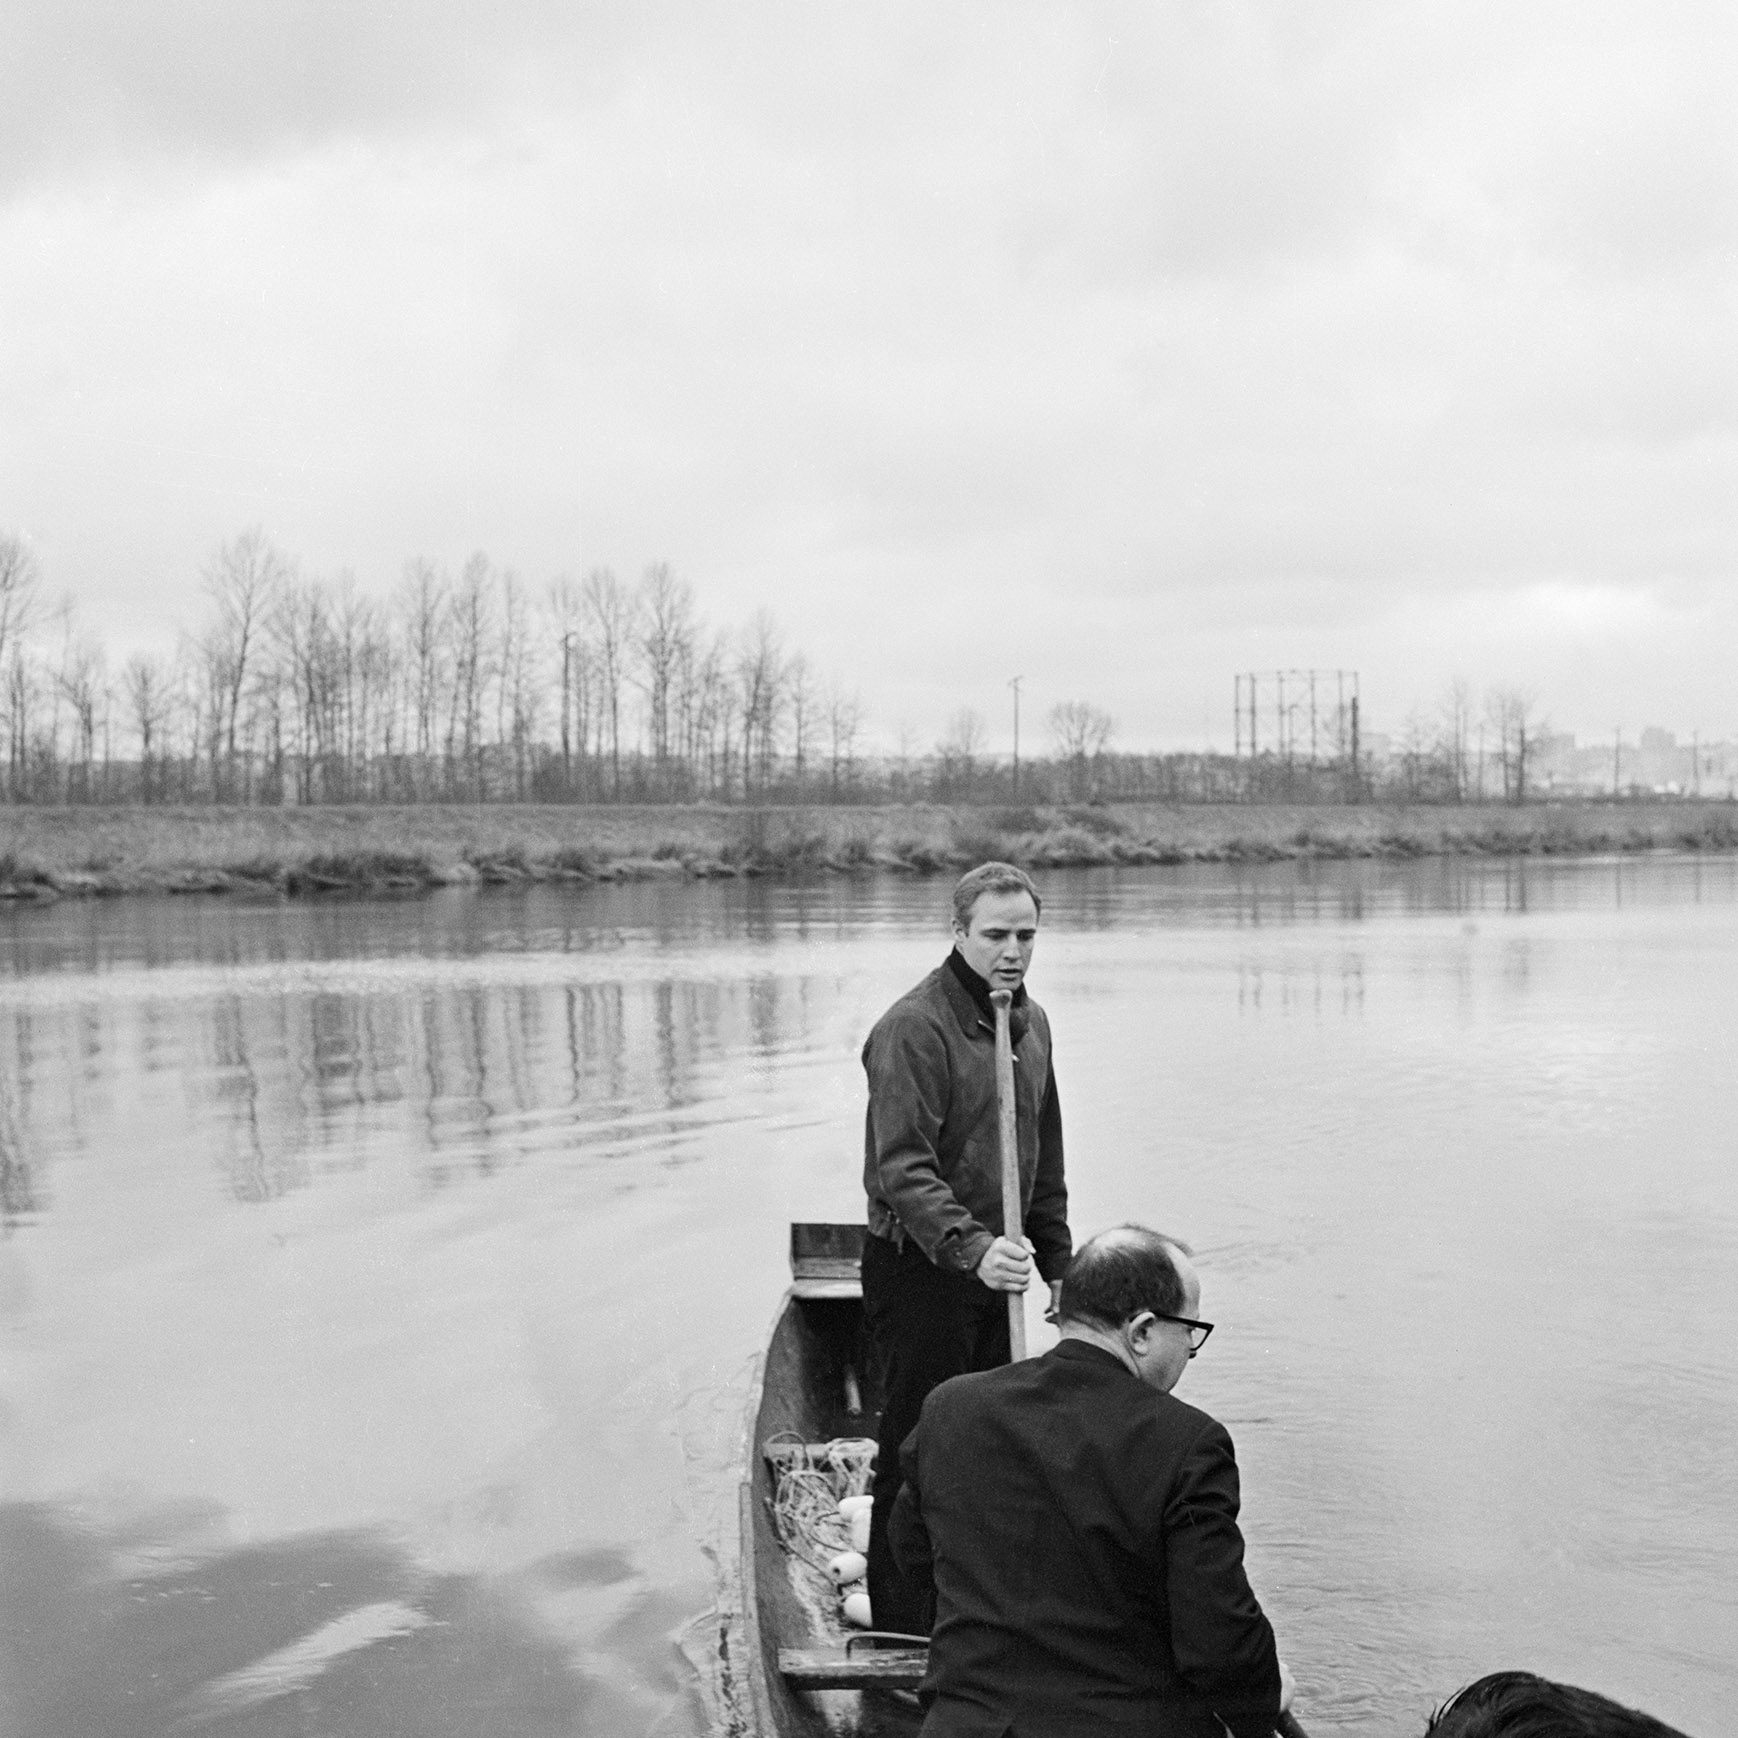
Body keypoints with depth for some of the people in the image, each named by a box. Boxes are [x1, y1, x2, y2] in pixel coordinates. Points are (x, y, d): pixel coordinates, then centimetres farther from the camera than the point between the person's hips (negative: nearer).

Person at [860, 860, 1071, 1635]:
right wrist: (974, 1247, -37)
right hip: (919, 1271, -8)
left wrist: (1057, 1264, 19)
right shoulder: (913, 1028, -17)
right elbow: (903, 1170, -25)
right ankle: (904, 1631, 11)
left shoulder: (1030, 1021, 11)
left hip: (991, 1264, 8)